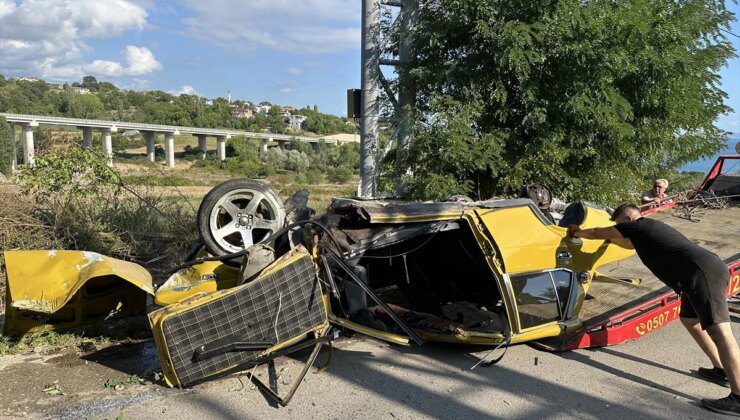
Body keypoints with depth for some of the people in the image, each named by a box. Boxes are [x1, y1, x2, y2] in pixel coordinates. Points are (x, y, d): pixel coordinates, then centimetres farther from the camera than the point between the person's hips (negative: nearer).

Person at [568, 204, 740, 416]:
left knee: (718, 330, -16)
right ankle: (722, 370, 26)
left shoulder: (636, 225, 3)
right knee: (689, 319, 25)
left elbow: (597, 233, 14)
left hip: (703, 273, -10)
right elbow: (633, 243, 52)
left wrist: (577, 232, 32)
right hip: (708, 269, 10)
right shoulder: (651, 227, 29)